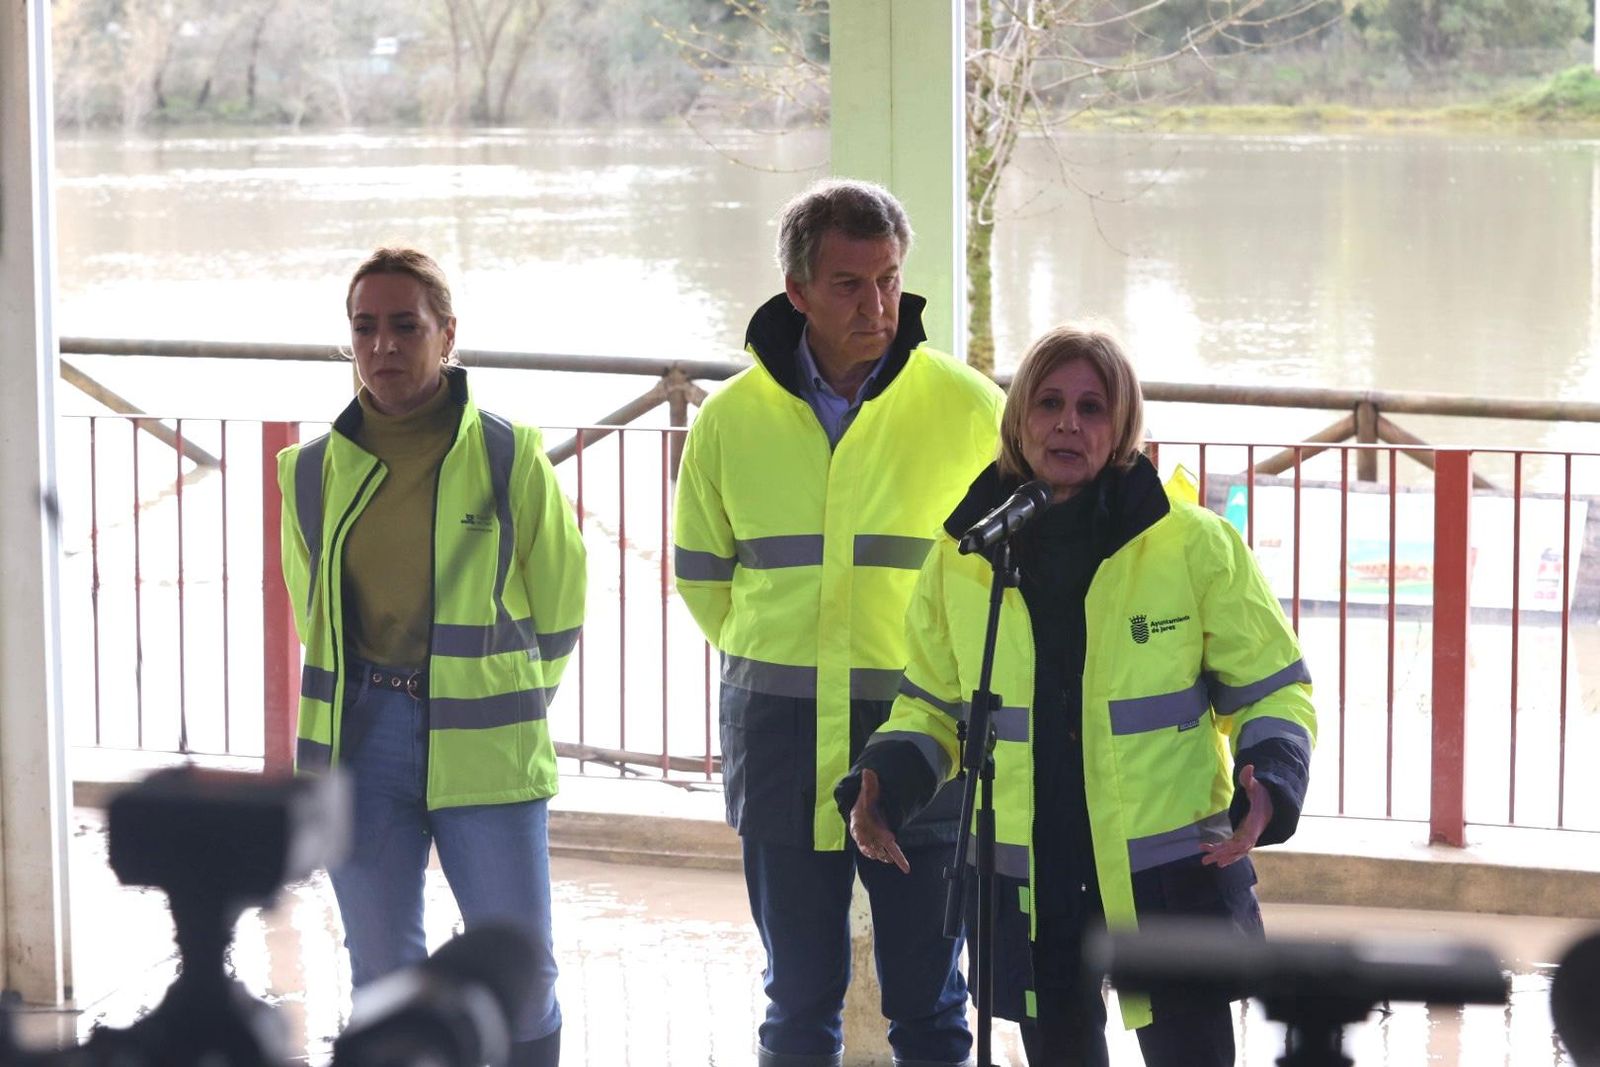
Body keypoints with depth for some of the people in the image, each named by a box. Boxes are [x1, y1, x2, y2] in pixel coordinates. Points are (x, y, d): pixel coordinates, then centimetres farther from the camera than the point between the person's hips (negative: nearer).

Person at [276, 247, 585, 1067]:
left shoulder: (510, 458, -3)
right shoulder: (313, 473, 4)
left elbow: (558, 610, 8)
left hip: (487, 752, -2)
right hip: (359, 743, 2)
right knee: (381, 975, 8)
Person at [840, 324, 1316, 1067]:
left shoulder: (1194, 546, -6)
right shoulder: (961, 558, 2)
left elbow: (1270, 690, 2)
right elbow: (935, 704, 14)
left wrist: (1269, 790, -18)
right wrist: (883, 789, -5)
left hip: (1173, 880, -3)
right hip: (1030, 886, 3)